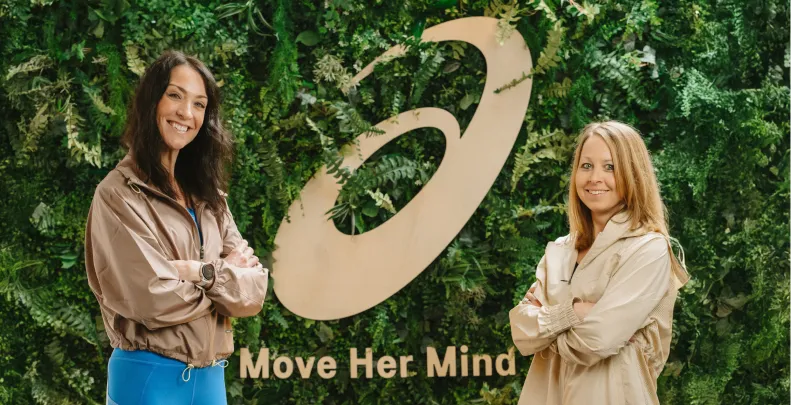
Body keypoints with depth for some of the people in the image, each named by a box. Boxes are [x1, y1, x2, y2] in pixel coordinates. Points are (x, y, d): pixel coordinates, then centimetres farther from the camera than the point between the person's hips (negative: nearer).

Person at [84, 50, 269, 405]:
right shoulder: (119, 193, -11)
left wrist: (200, 272, -16)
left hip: (210, 376, 6)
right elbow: (154, 299, -19)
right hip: (149, 376, -6)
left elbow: (255, 290, 0)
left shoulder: (206, 194, 8)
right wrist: (225, 275, -5)